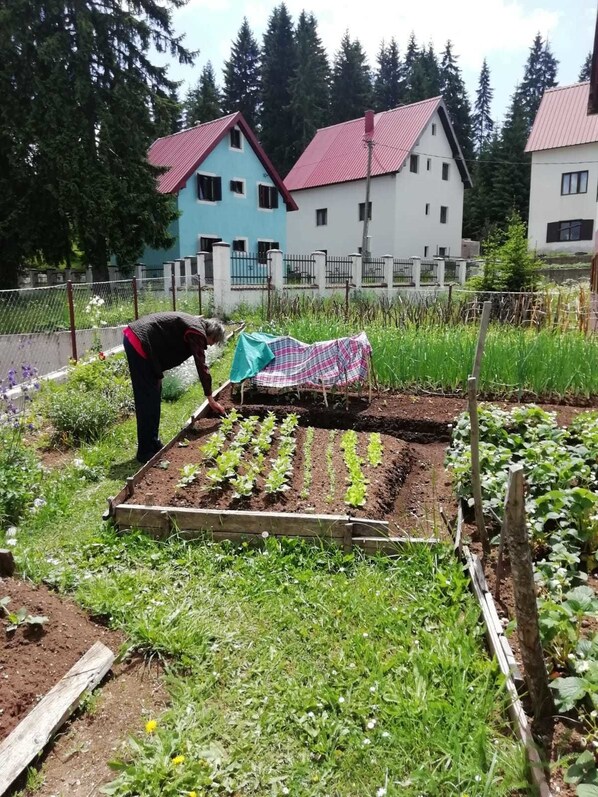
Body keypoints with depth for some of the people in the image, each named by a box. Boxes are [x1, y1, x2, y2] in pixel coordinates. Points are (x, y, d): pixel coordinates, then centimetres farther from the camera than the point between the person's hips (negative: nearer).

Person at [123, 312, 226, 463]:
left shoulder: (194, 324, 19)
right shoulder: (197, 333, -10)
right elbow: (202, 367, -9)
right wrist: (211, 400, -2)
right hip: (139, 342, -10)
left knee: (153, 395, 14)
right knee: (147, 399, -7)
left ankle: (153, 445, 21)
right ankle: (146, 452, 0)